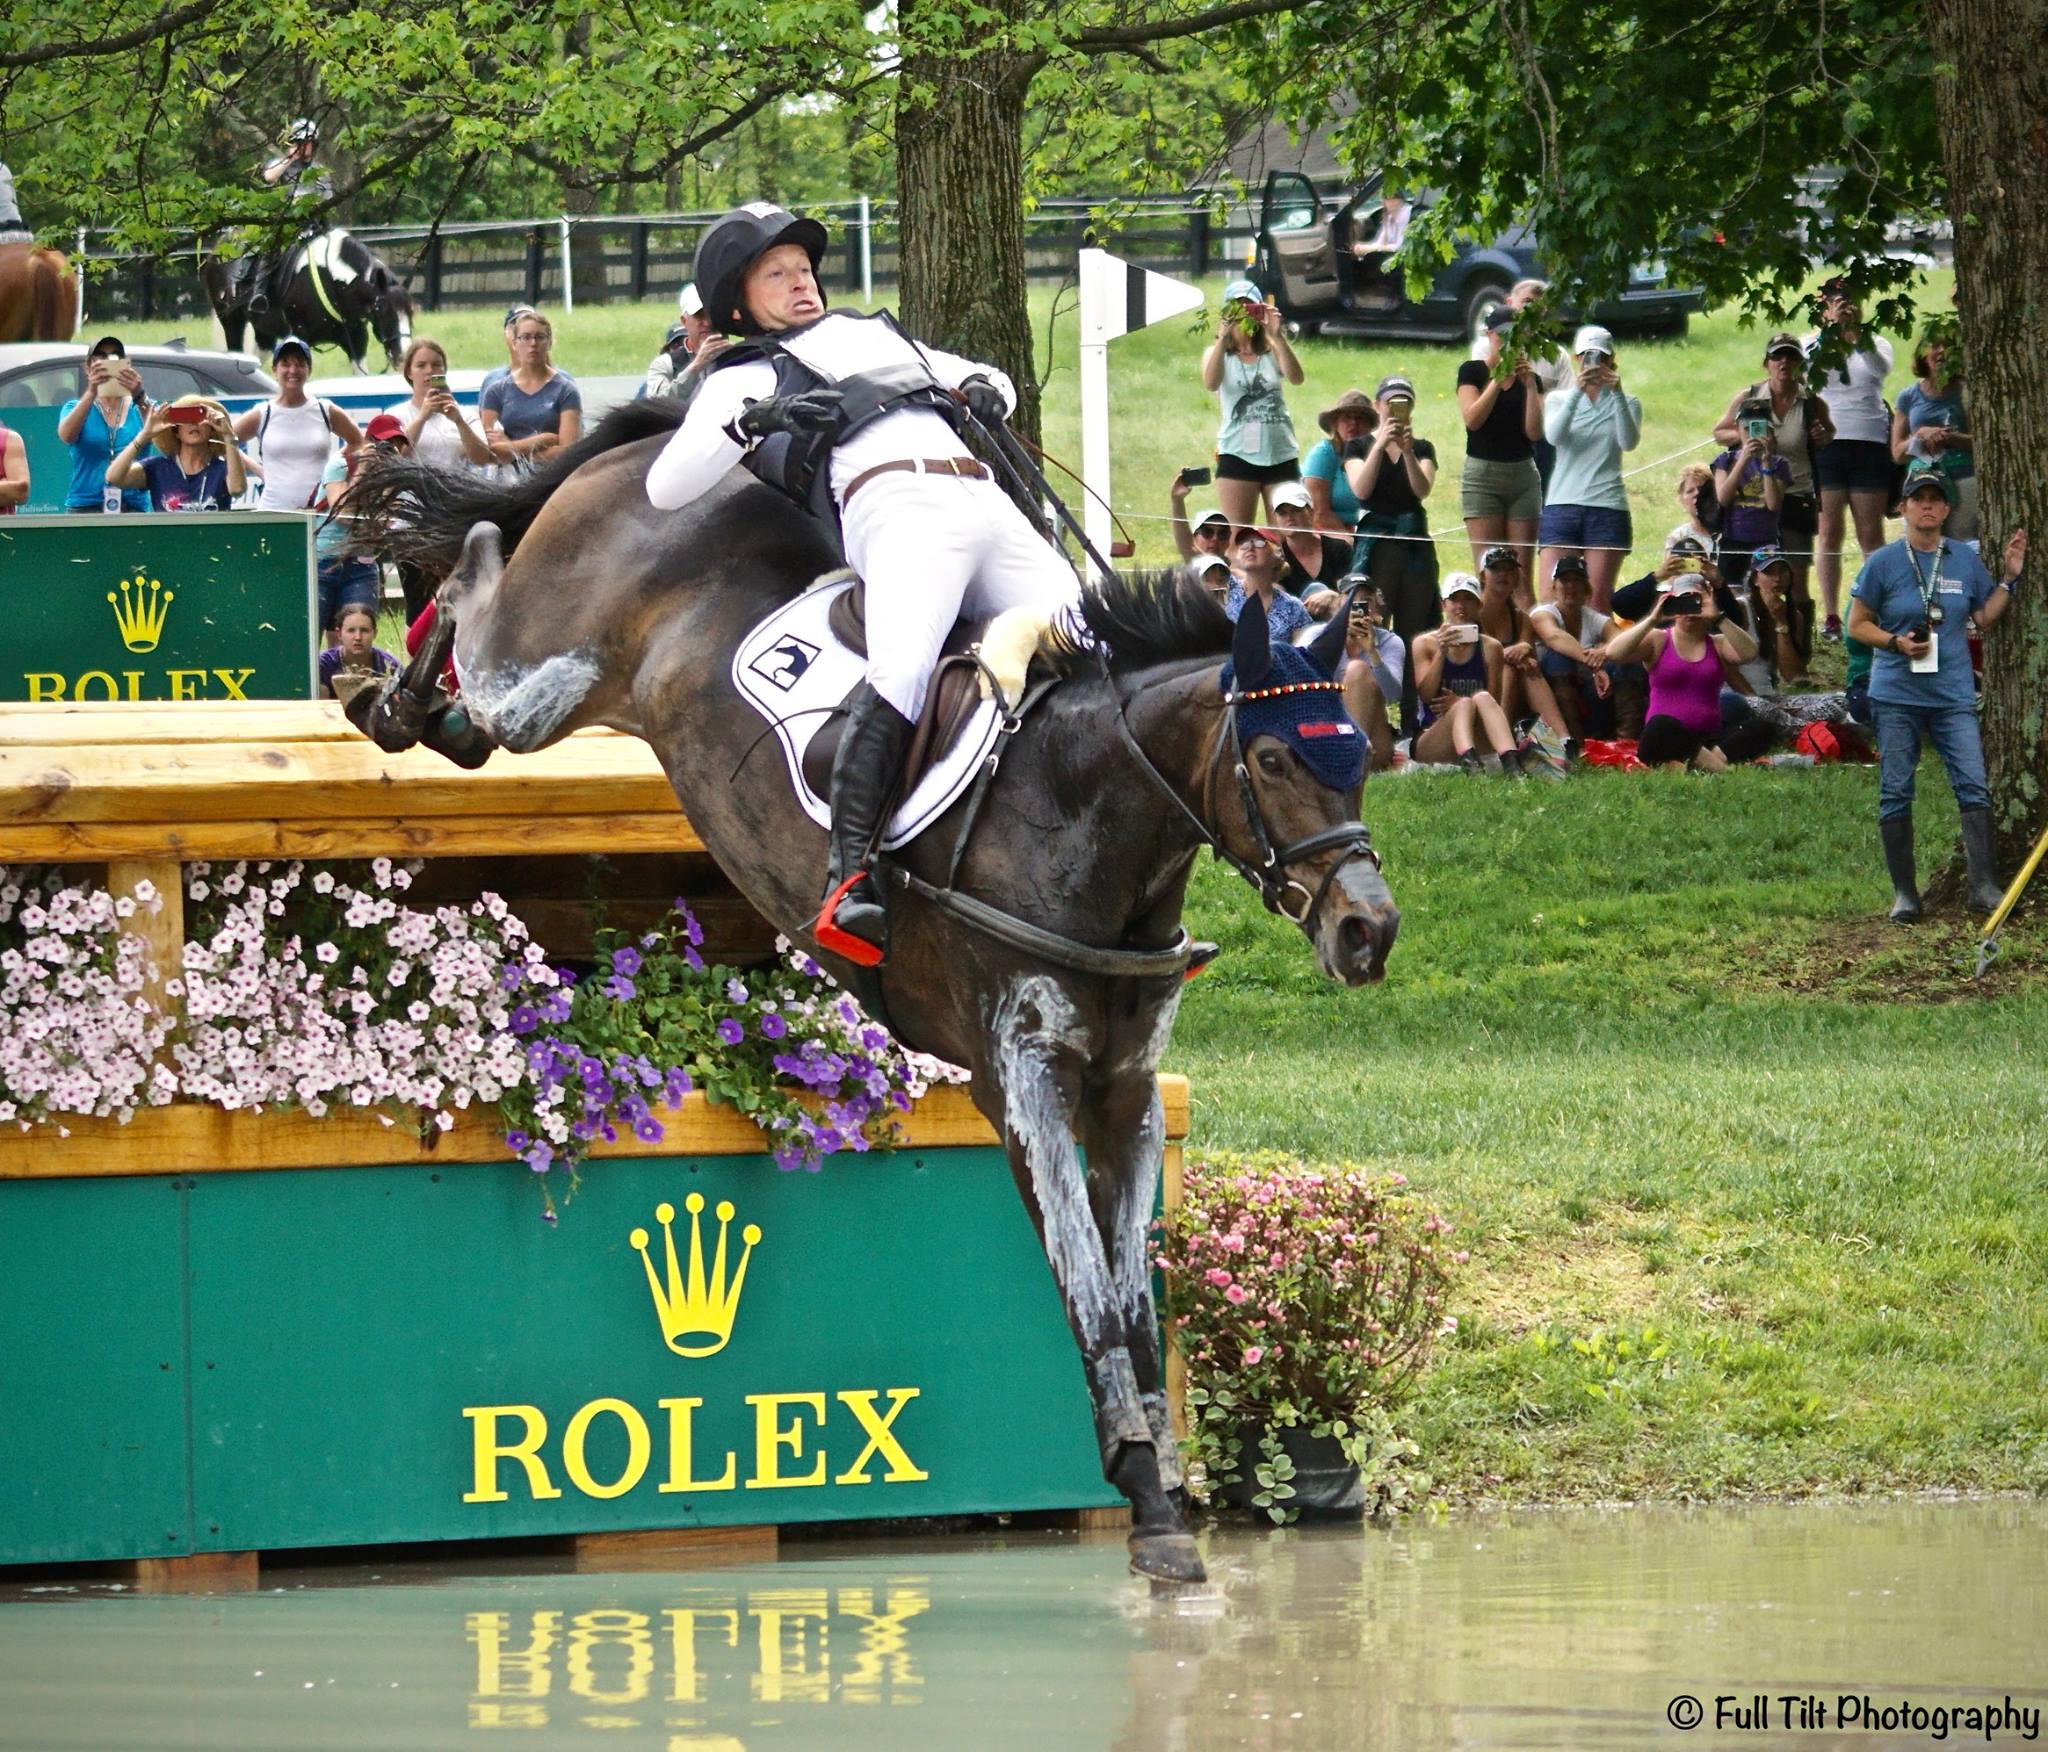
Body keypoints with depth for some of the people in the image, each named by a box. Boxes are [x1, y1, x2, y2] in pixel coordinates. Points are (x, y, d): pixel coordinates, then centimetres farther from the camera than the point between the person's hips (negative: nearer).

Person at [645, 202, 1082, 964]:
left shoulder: (873, 333, 37)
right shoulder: (746, 380, 21)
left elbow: (985, 380, 42)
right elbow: (665, 487, 7)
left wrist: (986, 391, 17)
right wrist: (750, 422, -8)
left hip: (985, 497, 5)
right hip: (895, 507, -5)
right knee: (900, 676, -33)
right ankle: (847, 885, -42)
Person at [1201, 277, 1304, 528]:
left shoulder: (1272, 353, 6)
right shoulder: (1217, 354, 6)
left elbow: (1296, 377, -12)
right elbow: (1210, 384, -15)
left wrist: (1277, 336, -24)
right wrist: (1223, 338, -24)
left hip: (1280, 453, 1)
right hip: (1237, 454, -1)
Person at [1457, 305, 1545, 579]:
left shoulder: (1529, 378, 11)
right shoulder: (1472, 371, 3)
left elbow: (1535, 431, 0)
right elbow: (1472, 419, -12)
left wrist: (1530, 386, -10)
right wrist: (1500, 379, -18)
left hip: (1523, 474, 3)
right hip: (1483, 474, -3)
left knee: (1523, 573, -3)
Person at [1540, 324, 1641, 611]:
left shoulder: (1626, 403, 11)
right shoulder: (1558, 399, 13)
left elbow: (1629, 442, -9)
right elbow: (1554, 436, -8)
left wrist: (1617, 393, -18)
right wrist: (1578, 391, -19)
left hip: (1607, 505, -1)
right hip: (1562, 504, 1)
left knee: (1598, 599, -4)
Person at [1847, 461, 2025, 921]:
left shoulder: (1965, 560, 8)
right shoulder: (1883, 563, 0)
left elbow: (1986, 618, 14)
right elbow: (1858, 625, 3)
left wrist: (2008, 578, 4)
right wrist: (1896, 642, -13)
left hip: (1954, 694, 2)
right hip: (1897, 695, -2)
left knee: (1973, 787, -9)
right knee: (1896, 793, 0)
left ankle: (1984, 887, -10)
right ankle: (1904, 892, 8)